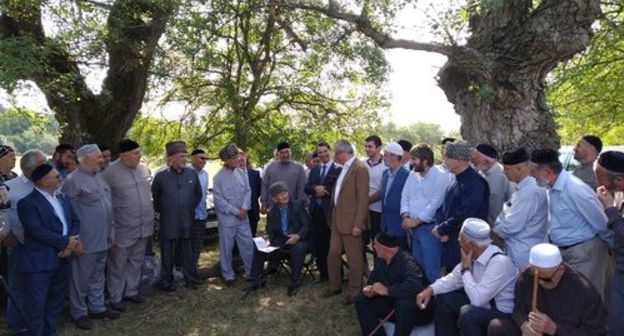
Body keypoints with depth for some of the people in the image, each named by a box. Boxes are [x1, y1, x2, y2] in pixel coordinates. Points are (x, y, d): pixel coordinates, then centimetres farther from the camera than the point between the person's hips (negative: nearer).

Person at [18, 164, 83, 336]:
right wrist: (65, 242, -16)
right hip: (38, 263, -7)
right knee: (36, 304, 1)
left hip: (61, 260, 8)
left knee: (56, 301, 18)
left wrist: (72, 242, -10)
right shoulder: (27, 202, -12)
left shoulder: (62, 198, 13)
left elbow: (75, 220, 8)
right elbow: (37, 231, -21)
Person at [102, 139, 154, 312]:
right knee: (118, 265, 8)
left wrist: (150, 219, 14)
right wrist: (109, 228, -13)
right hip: (122, 228, -6)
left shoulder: (143, 169, 3)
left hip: (143, 226, 6)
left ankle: (131, 291, 34)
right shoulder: (110, 172, -16)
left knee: (136, 262, 18)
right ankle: (115, 297, 23)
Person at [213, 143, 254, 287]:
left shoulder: (242, 173, 3)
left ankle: (251, 272, 23)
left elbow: (248, 191, 4)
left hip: (243, 217, 4)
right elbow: (218, 199, -13)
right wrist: (235, 211, -13)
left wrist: (244, 209, -10)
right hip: (227, 218, -4)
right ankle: (228, 276, 22)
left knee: (248, 245, 9)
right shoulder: (219, 177, -11)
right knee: (226, 248, 7)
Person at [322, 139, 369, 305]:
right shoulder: (344, 168, 13)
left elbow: (363, 198, -18)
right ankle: (334, 286, 32)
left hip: (350, 222, -9)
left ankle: (355, 292, 20)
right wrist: (333, 217, 13)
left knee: (354, 258, 5)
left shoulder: (360, 168, -14)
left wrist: (358, 224, -19)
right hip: (337, 220, 9)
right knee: (333, 254, 16)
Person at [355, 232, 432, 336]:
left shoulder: (406, 262, -26)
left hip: (418, 310, -8)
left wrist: (387, 290, -38)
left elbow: (416, 285, -43)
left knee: (405, 302, -40)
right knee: (362, 301, -3)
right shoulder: (380, 261, 0)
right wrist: (368, 289, -17)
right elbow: (372, 281, 7)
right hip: (394, 305, 8)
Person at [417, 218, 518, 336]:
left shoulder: (499, 262, -30)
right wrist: (430, 290, -7)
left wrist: (466, 269, -23)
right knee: (444, 299, 7)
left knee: (468, 313, -32)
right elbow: (454, 278, 7)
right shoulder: (474, 254, -7)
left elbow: (477, 299, -33)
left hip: (502, 314, -8)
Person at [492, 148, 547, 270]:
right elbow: (507, 216, 15)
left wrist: (494, 229, -6)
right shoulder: (525, 187, 8)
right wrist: (497, 226, -1)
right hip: (518, 251, 9)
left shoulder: (530, 192, -24)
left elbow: (511, 226, -24)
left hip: (522, 257, -9)